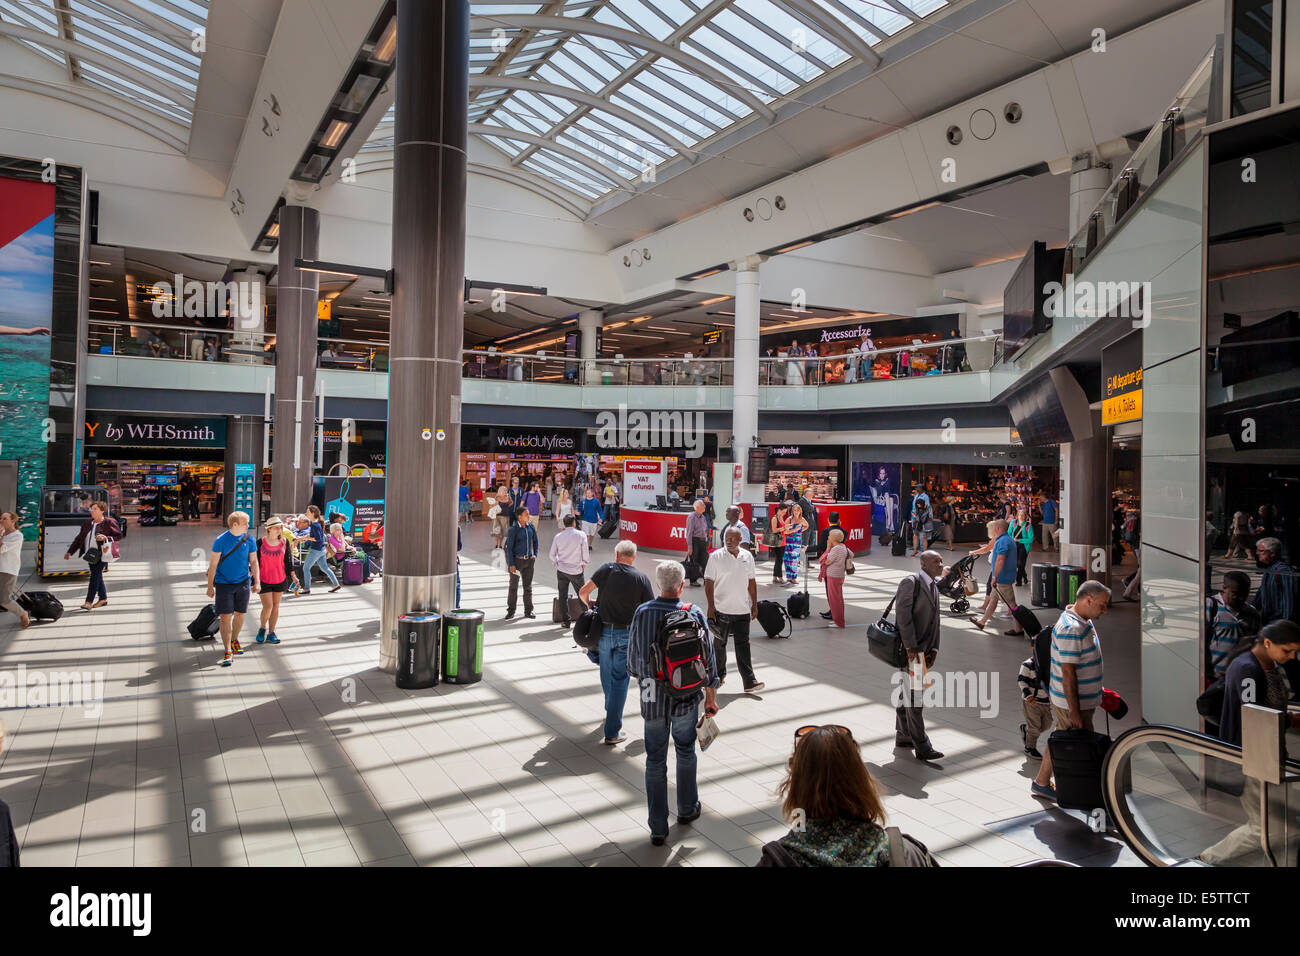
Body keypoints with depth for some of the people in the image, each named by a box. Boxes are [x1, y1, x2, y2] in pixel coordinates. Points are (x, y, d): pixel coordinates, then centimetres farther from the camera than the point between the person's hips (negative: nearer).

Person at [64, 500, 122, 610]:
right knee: (97, 576, 12)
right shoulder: (87, 523, 12)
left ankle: (89, 602, -13)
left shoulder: (109, 523, -4)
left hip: (102, 554, -6)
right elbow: (79, 538, 17)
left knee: (95, 576, -12)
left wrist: (106, 538, -19)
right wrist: (70, 552, 15)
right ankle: (103, 598, 24)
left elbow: (119, 536, -3)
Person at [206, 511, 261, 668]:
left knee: (240, 614, 12)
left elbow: (253, 562, 8)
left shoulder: (249, 540, -1)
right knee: (226, 617, -6)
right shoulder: (221, 541, -11)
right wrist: (210, 586, -6)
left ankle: (234, 640, 37)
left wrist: (257, 582, 2)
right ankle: (227, 651, -2)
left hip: (243, 583, 3)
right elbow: (213, 565, -6)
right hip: (224, 583, -3)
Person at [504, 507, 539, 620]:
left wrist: (535, 555, 7)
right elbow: (509, 547, -11)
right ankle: (511, 611, 14)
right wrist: (511, 564, -14)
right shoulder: (513, 530, -13)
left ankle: (528, 611, 17)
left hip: (529, 560, 4)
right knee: (513, 586, 4)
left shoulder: (531, 527, 2)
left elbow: (535, 541, 17)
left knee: (528, 586, 9)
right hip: (517, 560, -4)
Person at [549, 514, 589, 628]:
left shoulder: (558, 537, 0)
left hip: (561, 570, 2)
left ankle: (567, 621, 9)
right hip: (576, 570, -2)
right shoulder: (581, 535, -7)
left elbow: (552, 555, 4)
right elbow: (585, 553, -4)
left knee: (563, 596, 9)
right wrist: (584, 564, 12)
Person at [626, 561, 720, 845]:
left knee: (655, 760, 9)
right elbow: (707, 656, -4)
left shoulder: (642, 612, -8)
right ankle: (687, 809, 37)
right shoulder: (694, 614, -11)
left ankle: (658, 828, 13)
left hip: (652, 697, 0)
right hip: (686, 696, 0)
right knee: (686, 752, 22)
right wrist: (711, 695, 8)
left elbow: (632, 653, 4)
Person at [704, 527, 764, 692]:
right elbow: (709, 583, -8)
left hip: (742, 610, 3)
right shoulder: (716, 556, -7)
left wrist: (754, 605, 12)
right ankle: (719, 675, 28)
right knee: (720, 643, 11)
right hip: (721, 609, -2)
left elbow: (751, 582, 14)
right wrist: (711, 607, -14)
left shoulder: (747, 556, 5)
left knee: (743, 644, 0)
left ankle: (749, 682, -2)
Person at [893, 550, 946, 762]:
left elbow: (934, 622, 17)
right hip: (908, 649, -9)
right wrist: (911, 647, -20)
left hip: (922, 649, 9)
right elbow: (903, 615, -19)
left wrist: (933, 649, 7)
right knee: (914, 697, -5)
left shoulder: (934, 588, 15)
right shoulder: (910, 582, -13)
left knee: (906, 694, 18)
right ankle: (921, 746, -1)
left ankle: (903, 736, 28)